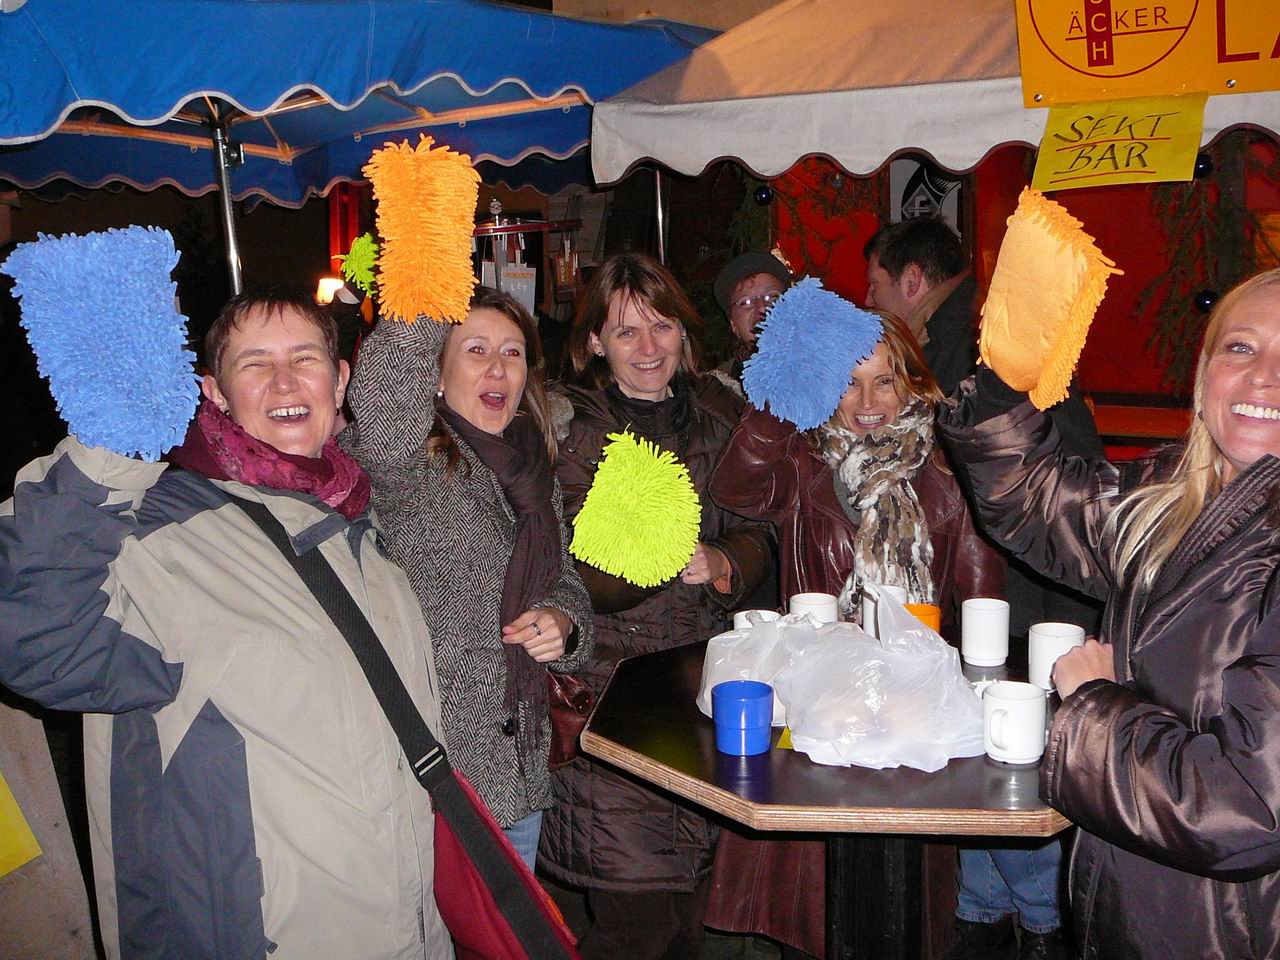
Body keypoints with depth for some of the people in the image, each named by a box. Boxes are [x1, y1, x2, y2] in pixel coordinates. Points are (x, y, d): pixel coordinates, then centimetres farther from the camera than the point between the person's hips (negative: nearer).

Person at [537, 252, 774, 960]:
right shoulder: (572, 426, -5)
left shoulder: (717, 413, 8)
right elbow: (577, 577, -13)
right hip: (607, 690, -4)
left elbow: (755, 537, 5)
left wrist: (719, 565, -17)